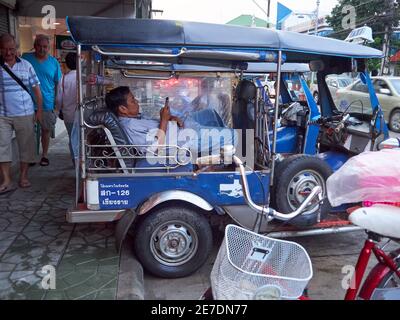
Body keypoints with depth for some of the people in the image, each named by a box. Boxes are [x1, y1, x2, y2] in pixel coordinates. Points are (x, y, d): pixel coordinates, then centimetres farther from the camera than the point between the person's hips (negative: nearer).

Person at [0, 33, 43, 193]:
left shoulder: (26, 65, 4)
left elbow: (36, 89, 6)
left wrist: (39, 110, 0)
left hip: (25, 114, 0)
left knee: (26, 145, 7)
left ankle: (23, 176, 20)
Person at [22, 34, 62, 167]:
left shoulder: (54, 62, 2)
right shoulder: (26, 58, 0)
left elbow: (58, 84, 6)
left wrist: (58, 103, 3)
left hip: (48, 104, 0)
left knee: (46, 130, 10)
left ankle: (45, 155, 25)